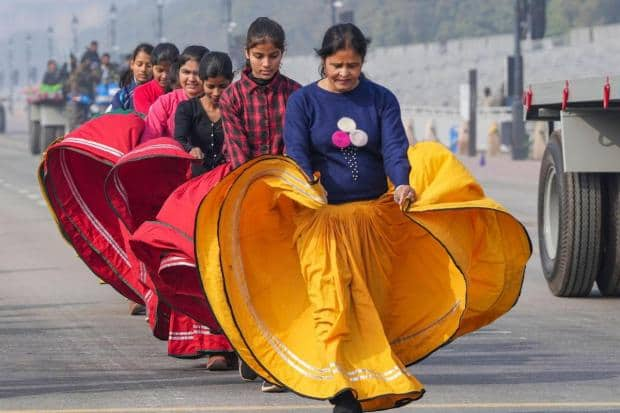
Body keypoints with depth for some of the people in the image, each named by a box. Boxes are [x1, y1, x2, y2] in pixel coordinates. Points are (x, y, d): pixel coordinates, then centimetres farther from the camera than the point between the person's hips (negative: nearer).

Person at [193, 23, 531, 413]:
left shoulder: (381, 100, 9)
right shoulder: (303, 101, 4)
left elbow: (395, 148, -3)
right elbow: (296, 153, -7)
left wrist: (402, 184, -24)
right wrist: (309, 185, -28)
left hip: (376, 216, 3)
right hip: (320, 216, -3)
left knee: (374, 299, 3)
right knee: (331, 297, -14)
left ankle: (374, 376, 11)